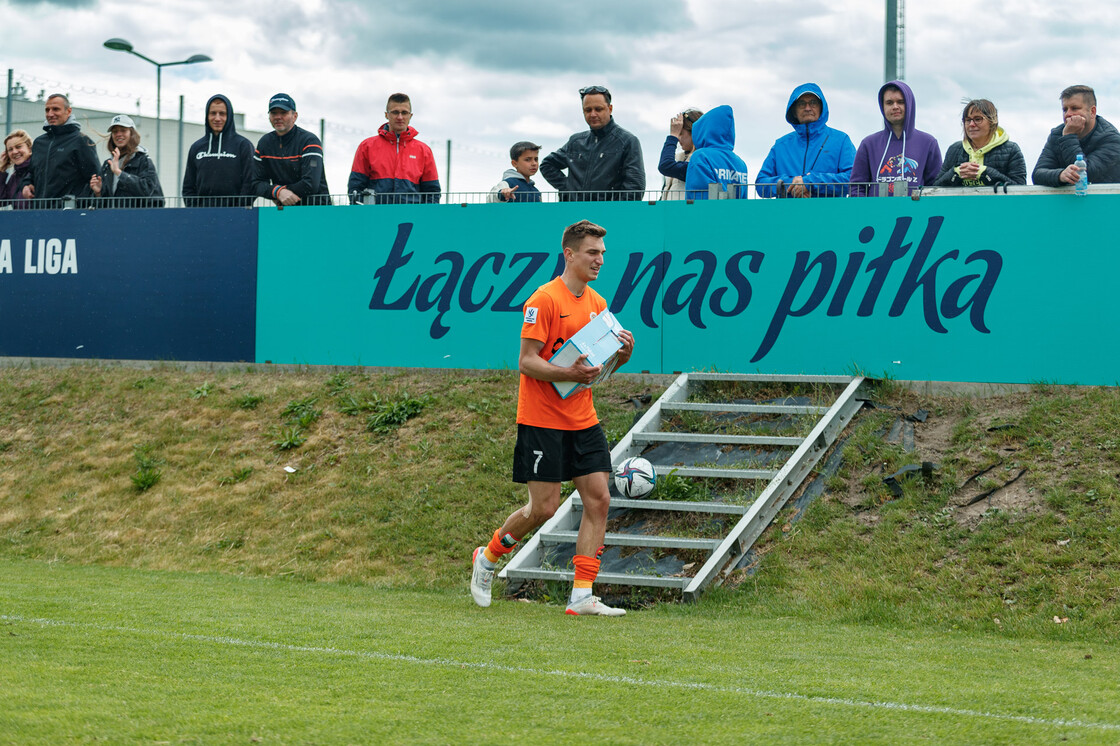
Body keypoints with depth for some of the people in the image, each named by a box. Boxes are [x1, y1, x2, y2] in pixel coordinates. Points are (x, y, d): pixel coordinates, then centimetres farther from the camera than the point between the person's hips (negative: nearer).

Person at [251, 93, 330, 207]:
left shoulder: (309, 141, -6)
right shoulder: (264, 143, 11)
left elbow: (311, 185, -17)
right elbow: (256, 184, 5)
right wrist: (278, 192, -15)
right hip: (284, 209, 5)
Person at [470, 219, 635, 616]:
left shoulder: (596, 303, 11)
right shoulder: (544, 299, -12)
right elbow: (527, 362, -14)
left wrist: (621, 356, -4)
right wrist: (569, 373, -28)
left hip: (583, 420, 7)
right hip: (542, 420, -7)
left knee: (598, 499, -2)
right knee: (544, 507, -6)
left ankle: (581, 597, 1)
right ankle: (486, 557, 21)